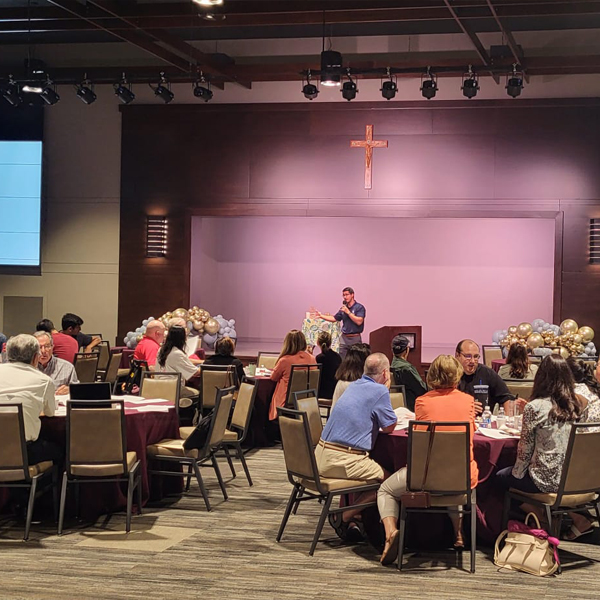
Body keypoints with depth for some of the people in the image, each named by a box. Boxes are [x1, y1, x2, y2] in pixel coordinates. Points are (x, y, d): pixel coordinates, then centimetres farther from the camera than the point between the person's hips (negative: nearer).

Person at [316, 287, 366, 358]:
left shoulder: (359, 307, -6)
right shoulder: (343, 308, 13)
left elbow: (359, 321, -18)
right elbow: (334, 319, 21)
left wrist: (348, 312, -15)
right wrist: (320, 315, 13)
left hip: (355, 339, -6)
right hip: (344, 338, 6)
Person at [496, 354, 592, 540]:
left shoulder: (535, 408, -16)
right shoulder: (581, 404, 0)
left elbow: (525, 449, -8)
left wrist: (517, 473, 10)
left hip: (547, 481, -5)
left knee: (501, 477, 21)